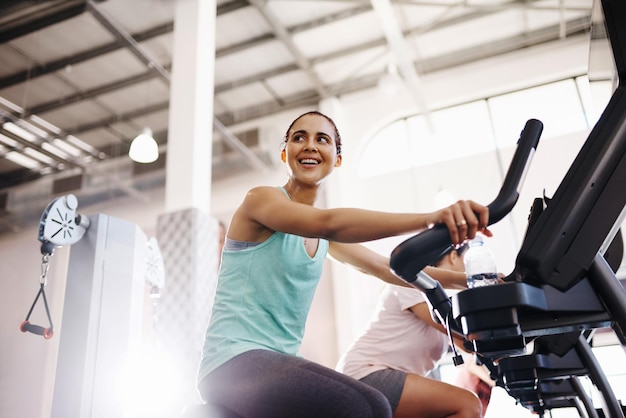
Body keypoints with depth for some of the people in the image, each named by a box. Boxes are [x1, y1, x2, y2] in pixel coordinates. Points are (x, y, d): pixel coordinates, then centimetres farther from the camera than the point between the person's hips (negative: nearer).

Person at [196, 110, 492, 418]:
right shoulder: (260, 198, -8)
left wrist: (466, 279, 8)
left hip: (281, 361, 7)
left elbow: (386, 268, 15)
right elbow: (329, 224, -26)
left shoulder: (323, 239, 15)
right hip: (234, 361, -6)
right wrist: (431, 218, -37)